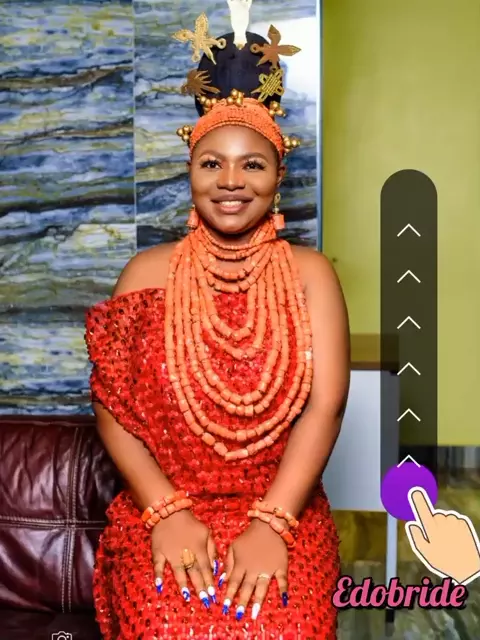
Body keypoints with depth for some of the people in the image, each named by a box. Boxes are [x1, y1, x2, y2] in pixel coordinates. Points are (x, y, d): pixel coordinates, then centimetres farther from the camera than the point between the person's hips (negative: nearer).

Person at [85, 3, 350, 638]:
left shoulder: (310, 273, 4)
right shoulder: (149, 271, 6)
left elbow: (325, 406, -5)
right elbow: (112, 408, 0)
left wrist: (270, 523, -16)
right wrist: (167, 513, -12)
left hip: (285, 513, 0)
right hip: (161, 511, 0)